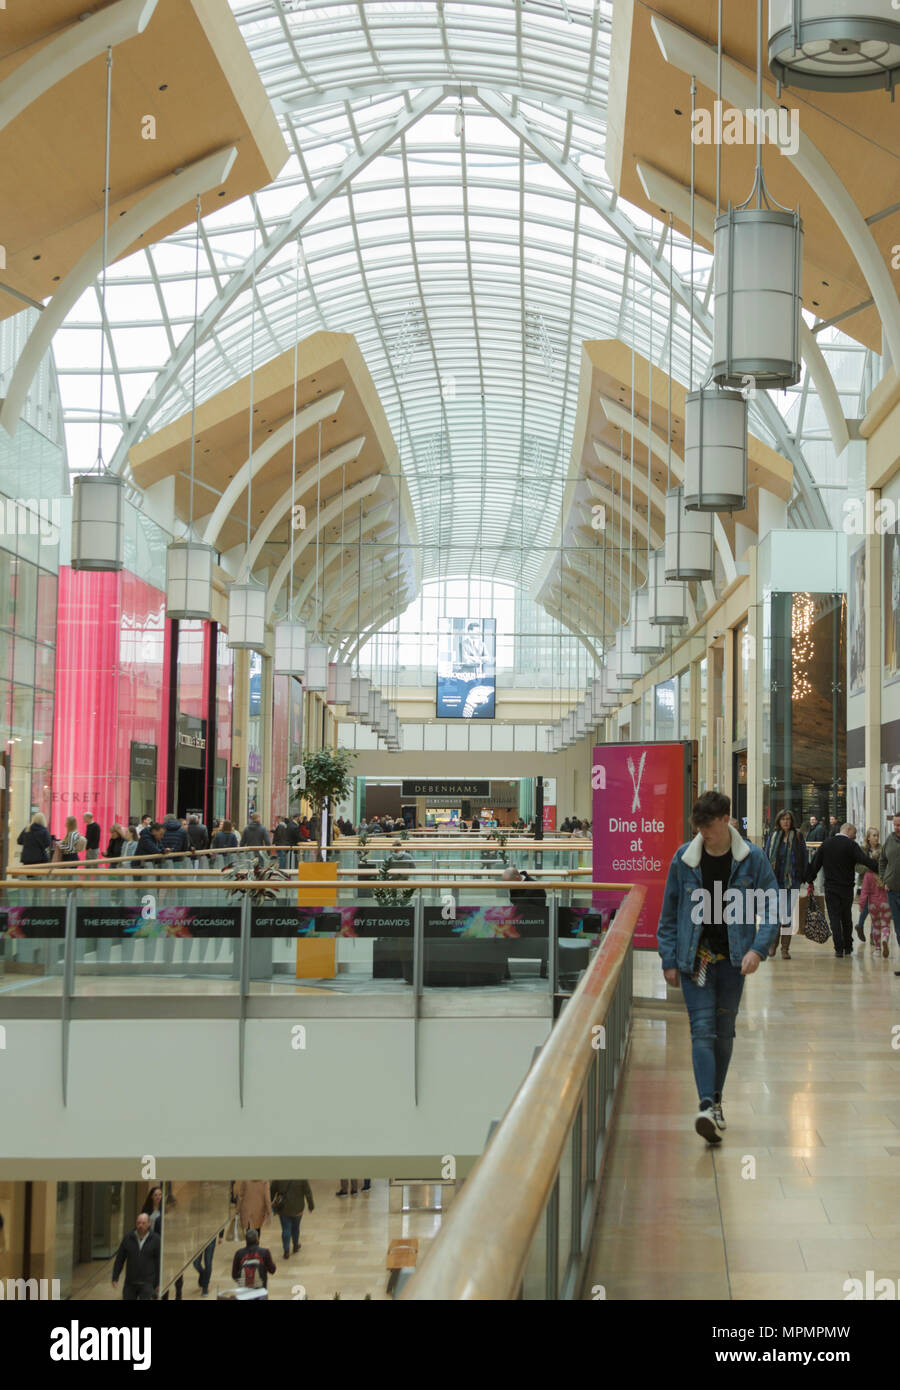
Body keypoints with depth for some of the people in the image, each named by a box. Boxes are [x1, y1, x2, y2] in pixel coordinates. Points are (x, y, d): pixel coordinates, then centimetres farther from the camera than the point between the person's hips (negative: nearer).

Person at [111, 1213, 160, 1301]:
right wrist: (115, 1278, -3)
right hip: (130, 1283, 3)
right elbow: (119, 1259, 3)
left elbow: (158, 1262, -3)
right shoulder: (128, 1238, -2)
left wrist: (158, 1283, -2)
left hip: (147, 1283, -3)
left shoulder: (155, 1240, -7)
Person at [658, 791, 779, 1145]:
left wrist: (758, 948, -15)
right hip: (694, 957, -1)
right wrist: (669, 960, 2)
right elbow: (669, 913, 5)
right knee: (702, 1029, -12)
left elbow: (771, 907, -1)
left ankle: (715, 1101, 25)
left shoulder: (752, 859, -3)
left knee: (724, 1030, 11)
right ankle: (707, 1106, -22)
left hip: (733, 958, 1)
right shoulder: (684, 859, -2)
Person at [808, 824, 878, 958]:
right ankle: (848, 947, 20)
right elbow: (865, 860, -20)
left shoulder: (825, 843, 5)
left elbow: (815, 863, 6)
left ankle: (839, 948, -8)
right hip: (846, 888, -1)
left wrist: (811, 882, 14)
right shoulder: (851, 845, -8)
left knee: (834, 918, 1)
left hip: (830, 888, 2)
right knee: (847, 918, 13)